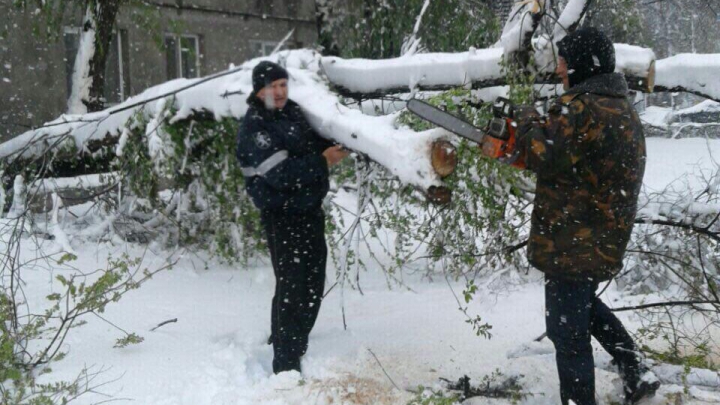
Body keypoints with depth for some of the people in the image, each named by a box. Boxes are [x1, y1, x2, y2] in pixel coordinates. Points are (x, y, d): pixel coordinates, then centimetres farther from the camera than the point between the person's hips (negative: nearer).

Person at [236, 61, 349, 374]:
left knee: (313, 285, 18)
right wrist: (322, 161, -22)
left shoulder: (294, 112, 8)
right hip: (282, 216, -8)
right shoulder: (254, 128, -16)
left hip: (311, 209, 8)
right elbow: (280, 174, -24)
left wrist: (338, 144, 0)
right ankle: (286, 366, -2)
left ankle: (294, 345, 38)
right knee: (291, 289, -9)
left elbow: (316, 145, 20)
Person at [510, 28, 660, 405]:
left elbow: (543, 154, -27)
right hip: (606, 238, 10)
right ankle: (637, 373, 30)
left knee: (568, 330, 1)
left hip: (573, 242, -10)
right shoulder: (624, 109, 11)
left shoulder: (582, 107, -21)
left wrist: (527, 120, -9)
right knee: (585, 306, 30)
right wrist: (545, 129, 8)